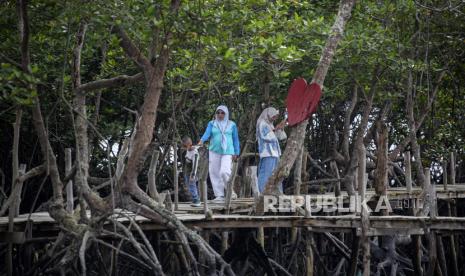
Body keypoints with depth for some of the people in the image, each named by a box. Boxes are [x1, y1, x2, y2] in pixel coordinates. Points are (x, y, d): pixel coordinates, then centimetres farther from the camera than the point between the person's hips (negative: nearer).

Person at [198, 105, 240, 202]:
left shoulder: (232, 125, 7)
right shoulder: (212, 124, 8)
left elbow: (235, 139, 9)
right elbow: (207, 133, -8)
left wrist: (236, 153, 3)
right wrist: (201, 141, -28)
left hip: (227, 152, -2)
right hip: (214, 151, 2)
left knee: (225, 172, -19)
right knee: (215, 173, -2)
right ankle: (219, 195, 6)